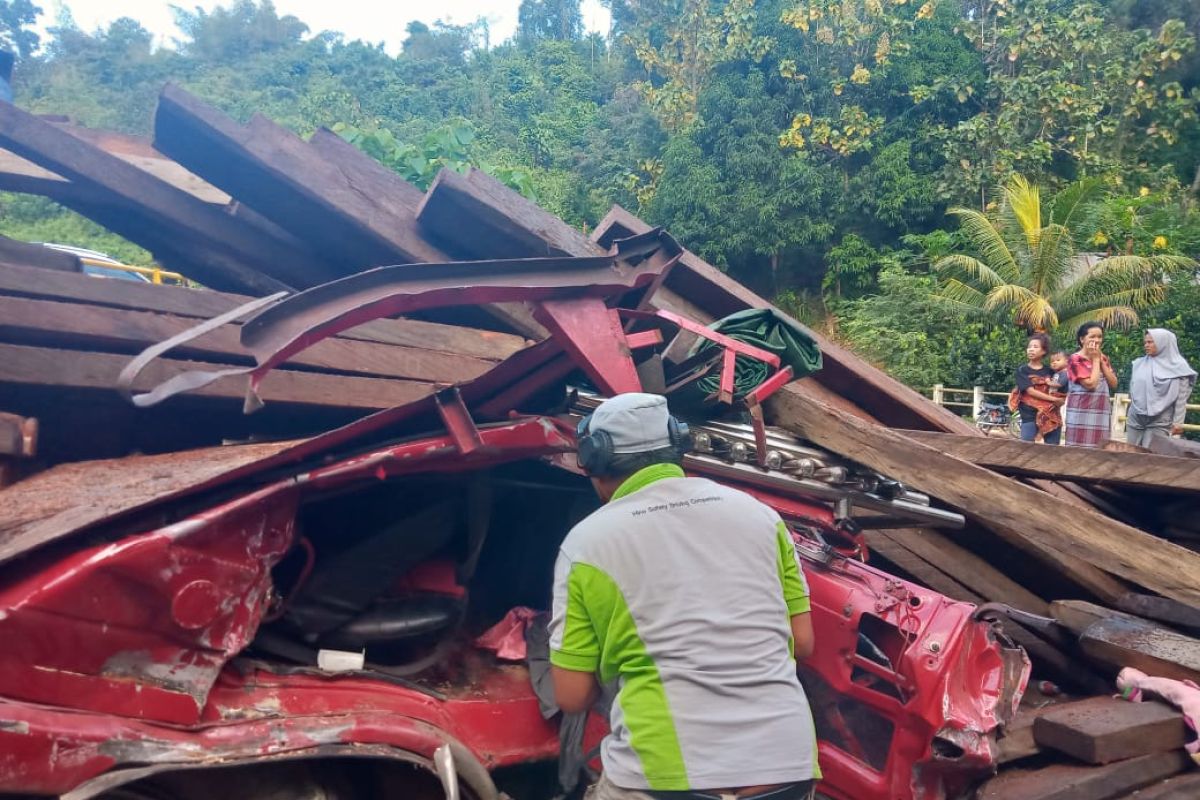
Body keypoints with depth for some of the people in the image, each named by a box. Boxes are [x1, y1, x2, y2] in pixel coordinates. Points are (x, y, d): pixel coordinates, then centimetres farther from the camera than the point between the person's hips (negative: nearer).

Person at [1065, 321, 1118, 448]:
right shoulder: (1075, 359, -7)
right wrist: (1095, 359, -8)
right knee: (1081, 449, -7)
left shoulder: (1103, 358, 15)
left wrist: (1101, 361, -1)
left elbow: (1114, 384, 5)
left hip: (1102, 412, 7)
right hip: (1082, 412, -7)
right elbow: (1091, 384, -18)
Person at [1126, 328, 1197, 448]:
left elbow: (1181, 398, -5)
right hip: (1135, 420, 4)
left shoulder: (1178, 368, -3)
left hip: (1159, 423, -4)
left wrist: (1178, 422, -9)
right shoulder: (1139, 364, 10)